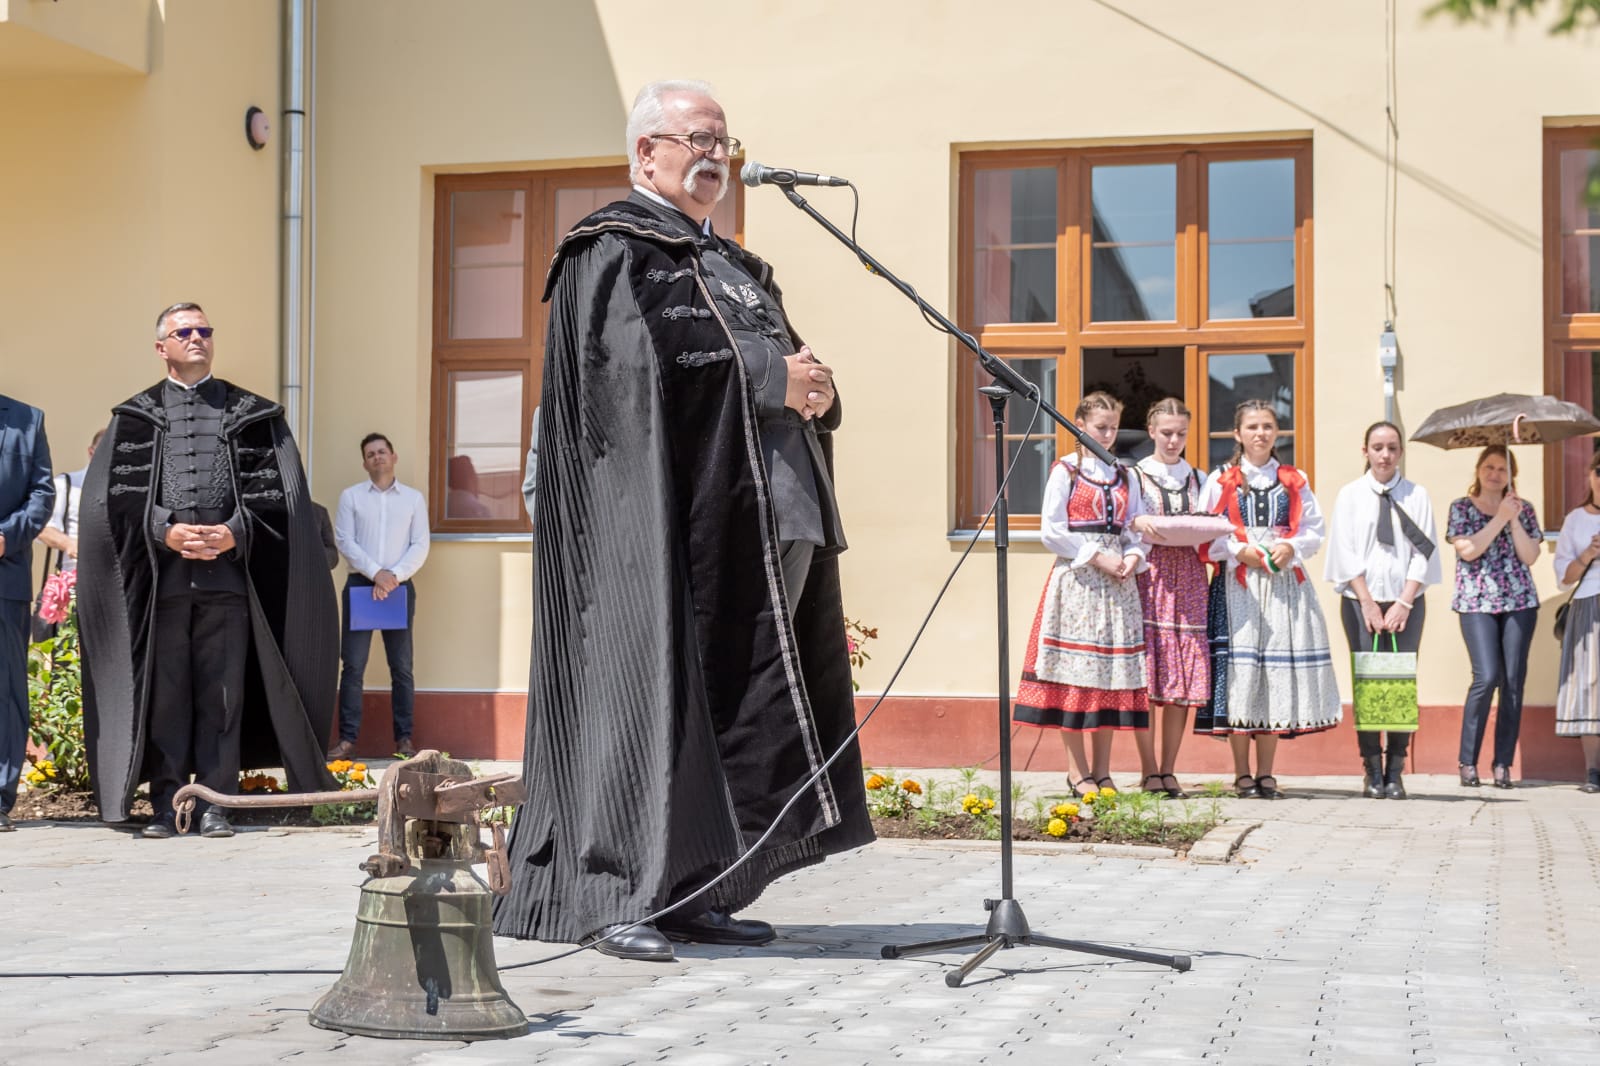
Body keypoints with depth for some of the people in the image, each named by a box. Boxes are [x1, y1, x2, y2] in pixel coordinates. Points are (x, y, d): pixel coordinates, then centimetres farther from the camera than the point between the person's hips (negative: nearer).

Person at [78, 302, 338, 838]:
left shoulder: (251, 413, 12)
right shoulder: (135, 416, 11)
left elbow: (274, 491, 5)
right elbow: (116, 494, 3)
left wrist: (235, 533, -10)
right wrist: (165, 531, -11)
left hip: (228, 574, 0)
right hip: (159, 575, 0)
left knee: (222, 694, 0)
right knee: (164, 694, 1)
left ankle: (215, 804, 5)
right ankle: (167, 804, 7)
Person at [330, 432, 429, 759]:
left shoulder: (414, 498, 9)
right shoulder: (350, 496, 6)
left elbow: (420, 546, 1)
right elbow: (344, 542, -3)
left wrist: (394, 575, -13)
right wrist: (376, 573, -14)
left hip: (400, 586, 1)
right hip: (360, 584, -1)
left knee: (402, 667, 2)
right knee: (352, 666, -4)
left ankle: (404, 738, 6)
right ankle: (347, 739, -3)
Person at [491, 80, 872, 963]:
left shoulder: (732, 264, 25)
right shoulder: (612, 250, -1)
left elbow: (781, 362, 22)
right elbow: (646, 358, -18)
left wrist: (813, 389, -2)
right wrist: (772, 376, -16)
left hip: (751, 523, 8)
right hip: (665, 516, -8)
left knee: (734, 703, 6)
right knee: (650, 689, -11)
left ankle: (695, 891, 11)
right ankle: (617, 896, -9)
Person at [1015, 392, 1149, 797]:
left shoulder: (1124, 476, 16)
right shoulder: (1065, 471, 0)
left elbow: (1138, 528, 15)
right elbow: (1051, 530, -6)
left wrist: (1133, 556, -6)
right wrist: (1096, 556, -12)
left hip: (1117, 583, 5)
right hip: (1075, 579, -5)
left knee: (1111, 675, 3)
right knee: (1074, 673, -6)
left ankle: (1102, 773, 9)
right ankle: (1081, 773, 1)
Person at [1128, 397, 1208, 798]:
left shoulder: (1199, 479, 18)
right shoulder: (1133, 475, 8)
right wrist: (1137, 522, -19)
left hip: (1188, 578, 3)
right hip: (1148, 575, -3)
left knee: (1184, 679, -1)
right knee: (1145, 677, -7)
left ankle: (1169, 771, 5)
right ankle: (1149, 772, -1)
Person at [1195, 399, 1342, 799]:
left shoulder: (1293, 481, 14)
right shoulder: (1221, 480, 6)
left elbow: (1313, 529, 10)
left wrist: (1291, 548, -9)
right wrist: (1240, 550, -13)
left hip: (1284, 583, 2)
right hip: (1236, 583, -2)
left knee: (1278, 675, 0)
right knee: (1239, 673, -6)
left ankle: (1266, 773, 8)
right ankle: (1242, 775, 2)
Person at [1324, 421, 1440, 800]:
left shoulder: (1417, 496, 7)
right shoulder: (1350, 495, 5)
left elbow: (1424, 552, 1)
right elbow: (1346, 553, 0)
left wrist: (1403, 603, -8)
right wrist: (1368, 604, -8)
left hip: (1406, 602, 1)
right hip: (1360, 601, 0)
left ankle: (1395, 773, 1)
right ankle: (1373, 773, 2)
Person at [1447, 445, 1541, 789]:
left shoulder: (1524, 509, 11)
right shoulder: (1461, 508, 5)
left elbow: (1530, 556, 1)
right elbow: (1468, 550, -10)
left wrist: (1514, 520, -9)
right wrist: (1500, 518, -13)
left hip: (1519, 602, 3)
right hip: (1477, 603, -3)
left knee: (1514, 681, -2)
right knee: (1486, 677, -16)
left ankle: (1503, 764, 4)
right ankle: (1468, 761, -5)